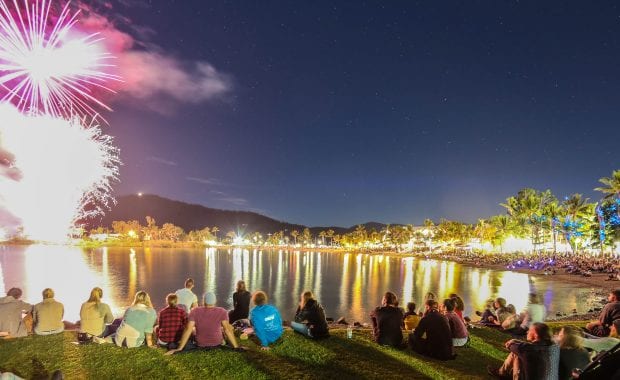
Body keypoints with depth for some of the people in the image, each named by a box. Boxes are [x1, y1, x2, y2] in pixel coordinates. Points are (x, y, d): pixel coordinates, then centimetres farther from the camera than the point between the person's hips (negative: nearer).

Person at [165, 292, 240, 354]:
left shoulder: (195, 311, -13)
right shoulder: (222, 312, -16)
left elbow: (188, 330, -17)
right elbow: (227, 329, -21)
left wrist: (179, 349, -14)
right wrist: (236, 347, -18)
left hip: (200, 345, 1)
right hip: (217, 344, -1)